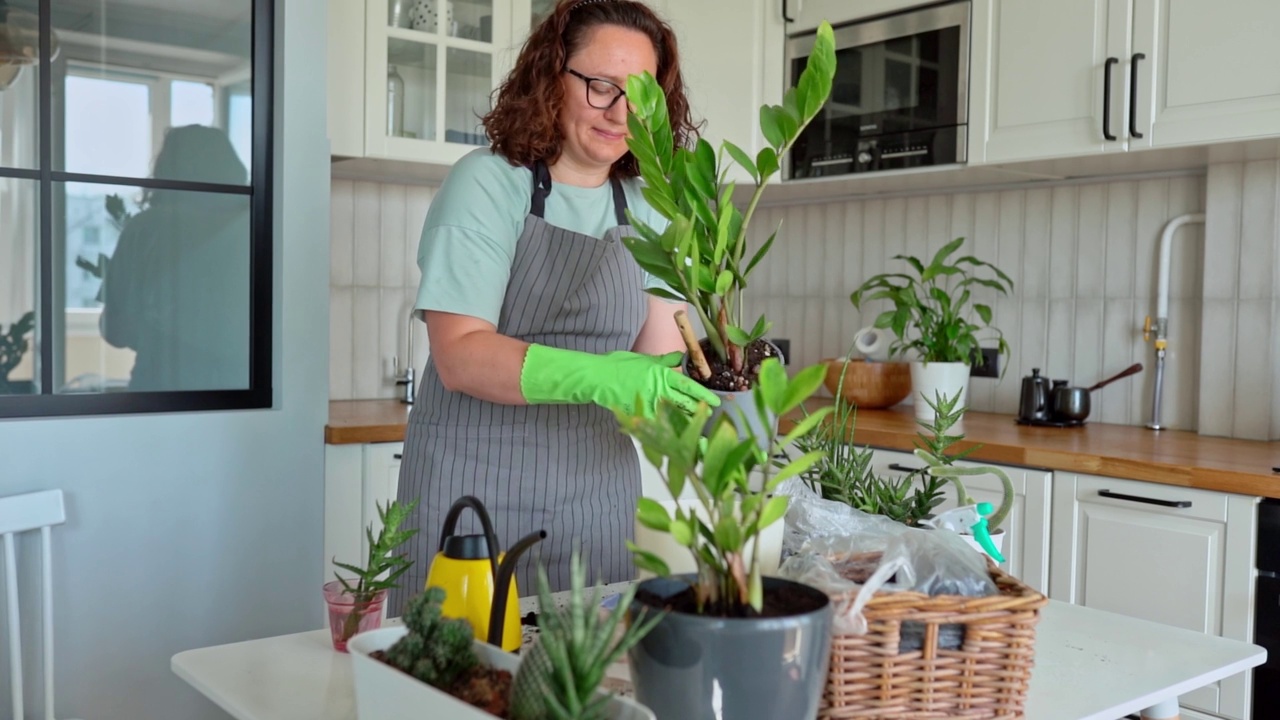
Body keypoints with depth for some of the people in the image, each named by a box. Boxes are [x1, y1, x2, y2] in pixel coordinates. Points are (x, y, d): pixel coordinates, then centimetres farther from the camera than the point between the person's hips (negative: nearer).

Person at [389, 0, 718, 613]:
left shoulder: (645, 209, 5)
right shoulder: (487, 183, -9)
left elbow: (661, 354, 1)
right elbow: (459, 355, -18)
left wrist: (708, 392, -21)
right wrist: (595, 376, -32)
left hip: (596, 488, 4)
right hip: (474, 486, -4)